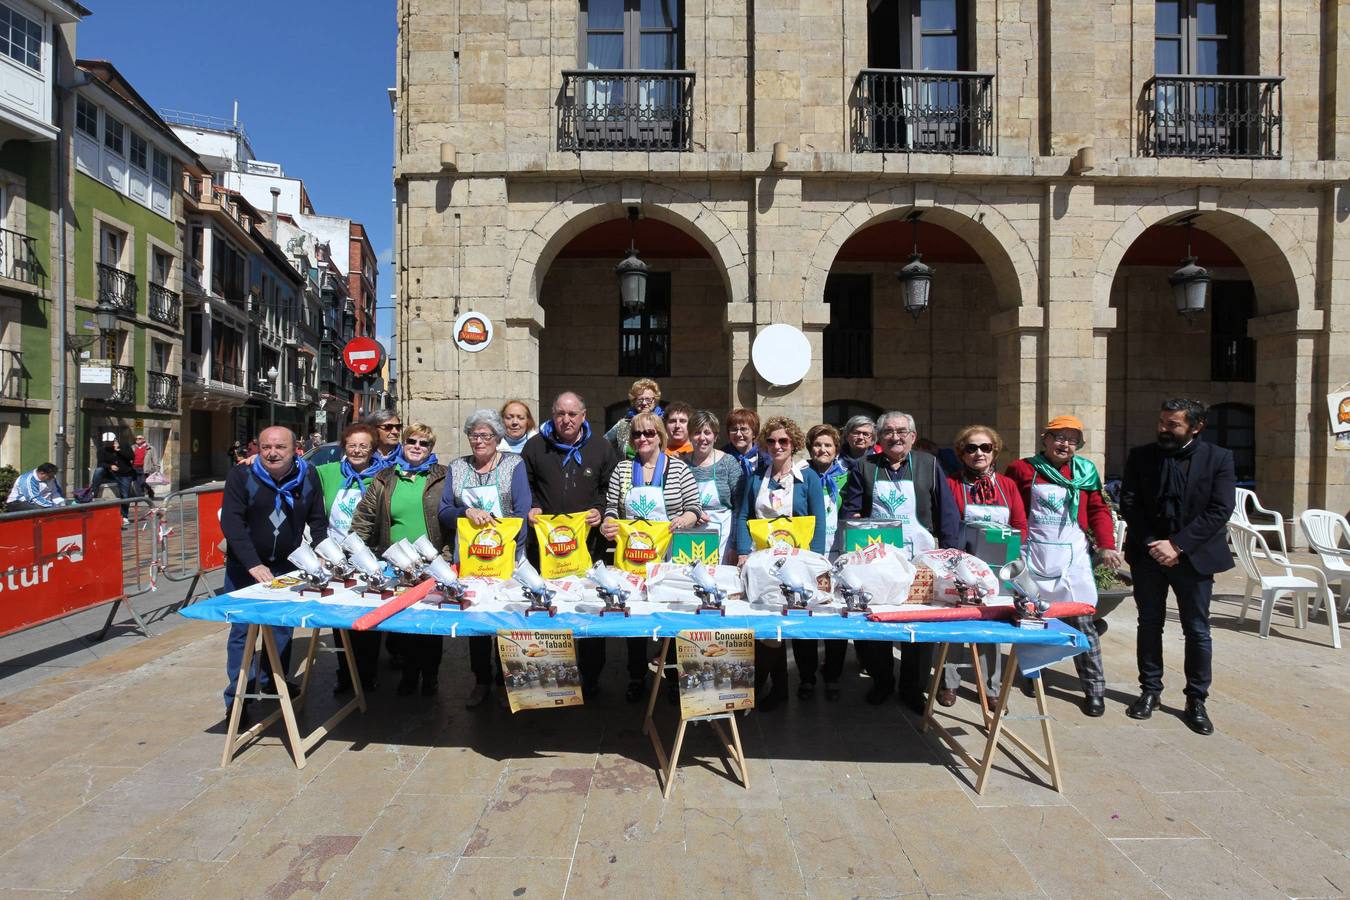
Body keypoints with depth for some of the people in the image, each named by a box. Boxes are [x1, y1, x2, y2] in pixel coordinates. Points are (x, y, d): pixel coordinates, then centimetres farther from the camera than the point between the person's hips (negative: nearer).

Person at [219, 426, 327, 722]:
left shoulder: (308, 475, -4)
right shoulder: (241, 475, -13)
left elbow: (317, 520, 5)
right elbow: (231, 523, -19)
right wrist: (253, 565, -29)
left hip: (287, 566, 3)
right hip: (244, 567, -3)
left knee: (282, 627, 12)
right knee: (242, 630, 1)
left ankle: (273, 681, 31)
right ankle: (238, 696, 13)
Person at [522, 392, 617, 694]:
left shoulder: (602, 449, 8)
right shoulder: (535, 446, 9)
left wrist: (600, 511, -6)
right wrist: (531, 508, -2)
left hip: (588, 543, 0)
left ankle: (590, 676, 17)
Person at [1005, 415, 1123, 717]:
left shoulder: (1085, 472, 7)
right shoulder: (1023, 469, 0)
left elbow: (1098, 510, 7)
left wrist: (1107, 544, -3)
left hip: (1073, 557, 1)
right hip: (1033, 556, -1)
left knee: (1082, 622, 0)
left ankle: (1094, 688, 9)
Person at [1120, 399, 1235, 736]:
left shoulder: (1218, 458, -3)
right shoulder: (1140, 456, 2)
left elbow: (1220, 510, -9)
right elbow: (1128, 503, -2)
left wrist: (1177, 545, -16)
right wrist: (1152, 544, -12)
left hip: (1193, 555, -1)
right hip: (1148, 554, 2)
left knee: (1197, 631, 6)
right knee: (1149, 625, 10)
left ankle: (1196, 700, 19)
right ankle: (1150, 691, 23)